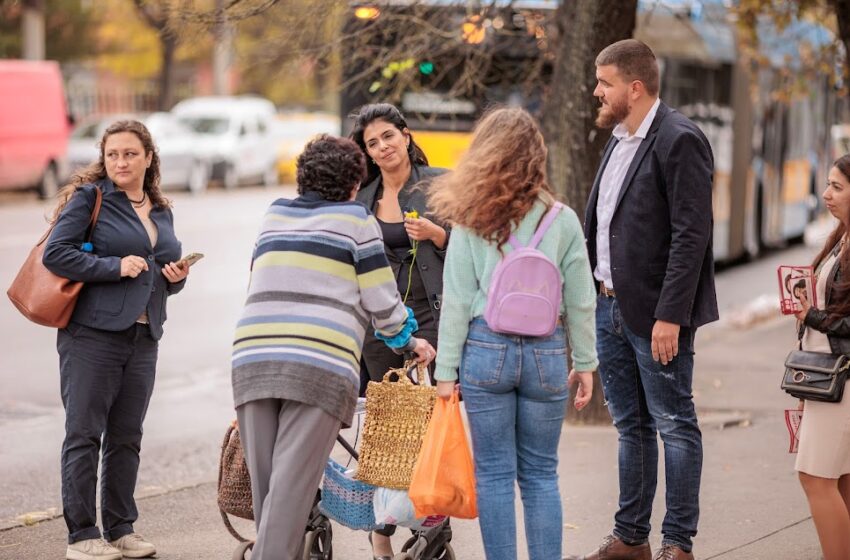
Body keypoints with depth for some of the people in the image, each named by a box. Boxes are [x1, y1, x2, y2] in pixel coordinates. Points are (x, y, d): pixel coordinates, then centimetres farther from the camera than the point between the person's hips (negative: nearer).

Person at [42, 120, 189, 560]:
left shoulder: (161, 212, 17)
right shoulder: (89, 197, -3)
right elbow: (55, 254, -11)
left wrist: (177, 277, 5)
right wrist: (114, 267, -17)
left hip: (143, 338, 6)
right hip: (92, 336, -6)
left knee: (126, 438, 10)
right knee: (84, 435, -2)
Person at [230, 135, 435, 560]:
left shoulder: (275, 215, 23)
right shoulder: (355, 219, 9)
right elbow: (381, 301, 8)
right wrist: (409, 342, 25)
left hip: (251, 355, 5)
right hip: (321, 363, -5)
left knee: (264, 486, 8)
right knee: (292, 488, -10)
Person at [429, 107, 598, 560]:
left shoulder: (471, 222, -3)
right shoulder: (562, 221, 0)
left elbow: (456, 301, -3)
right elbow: (580, 301, 3)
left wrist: (446, 369, 1)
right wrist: (584, 363, 13)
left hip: (486, 349, -1)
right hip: (546, 352, 1)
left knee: (494, 473, 6)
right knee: (540, 474, 10)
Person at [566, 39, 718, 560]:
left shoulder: (679, 140, -14)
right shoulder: (619, 140, 14)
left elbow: (691, 235, -19)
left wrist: (670, 316, -22)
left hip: (656, 312, -9)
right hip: (610, 304, 9)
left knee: (674, 425, 0)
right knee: (631, 427, 15)